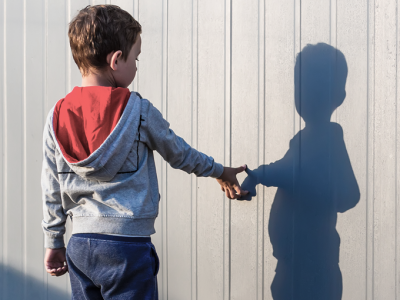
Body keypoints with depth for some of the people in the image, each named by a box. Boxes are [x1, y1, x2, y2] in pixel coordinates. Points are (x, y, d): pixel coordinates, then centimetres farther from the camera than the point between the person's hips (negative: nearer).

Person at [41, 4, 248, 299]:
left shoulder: (57, 117, 1)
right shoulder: (139, 111, -9)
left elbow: (52, 191, 6)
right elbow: (179, 153, 7)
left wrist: (54, 243, 17)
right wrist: (220, 172, 25)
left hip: (80, 246, 4)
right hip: (128, 248, -4)